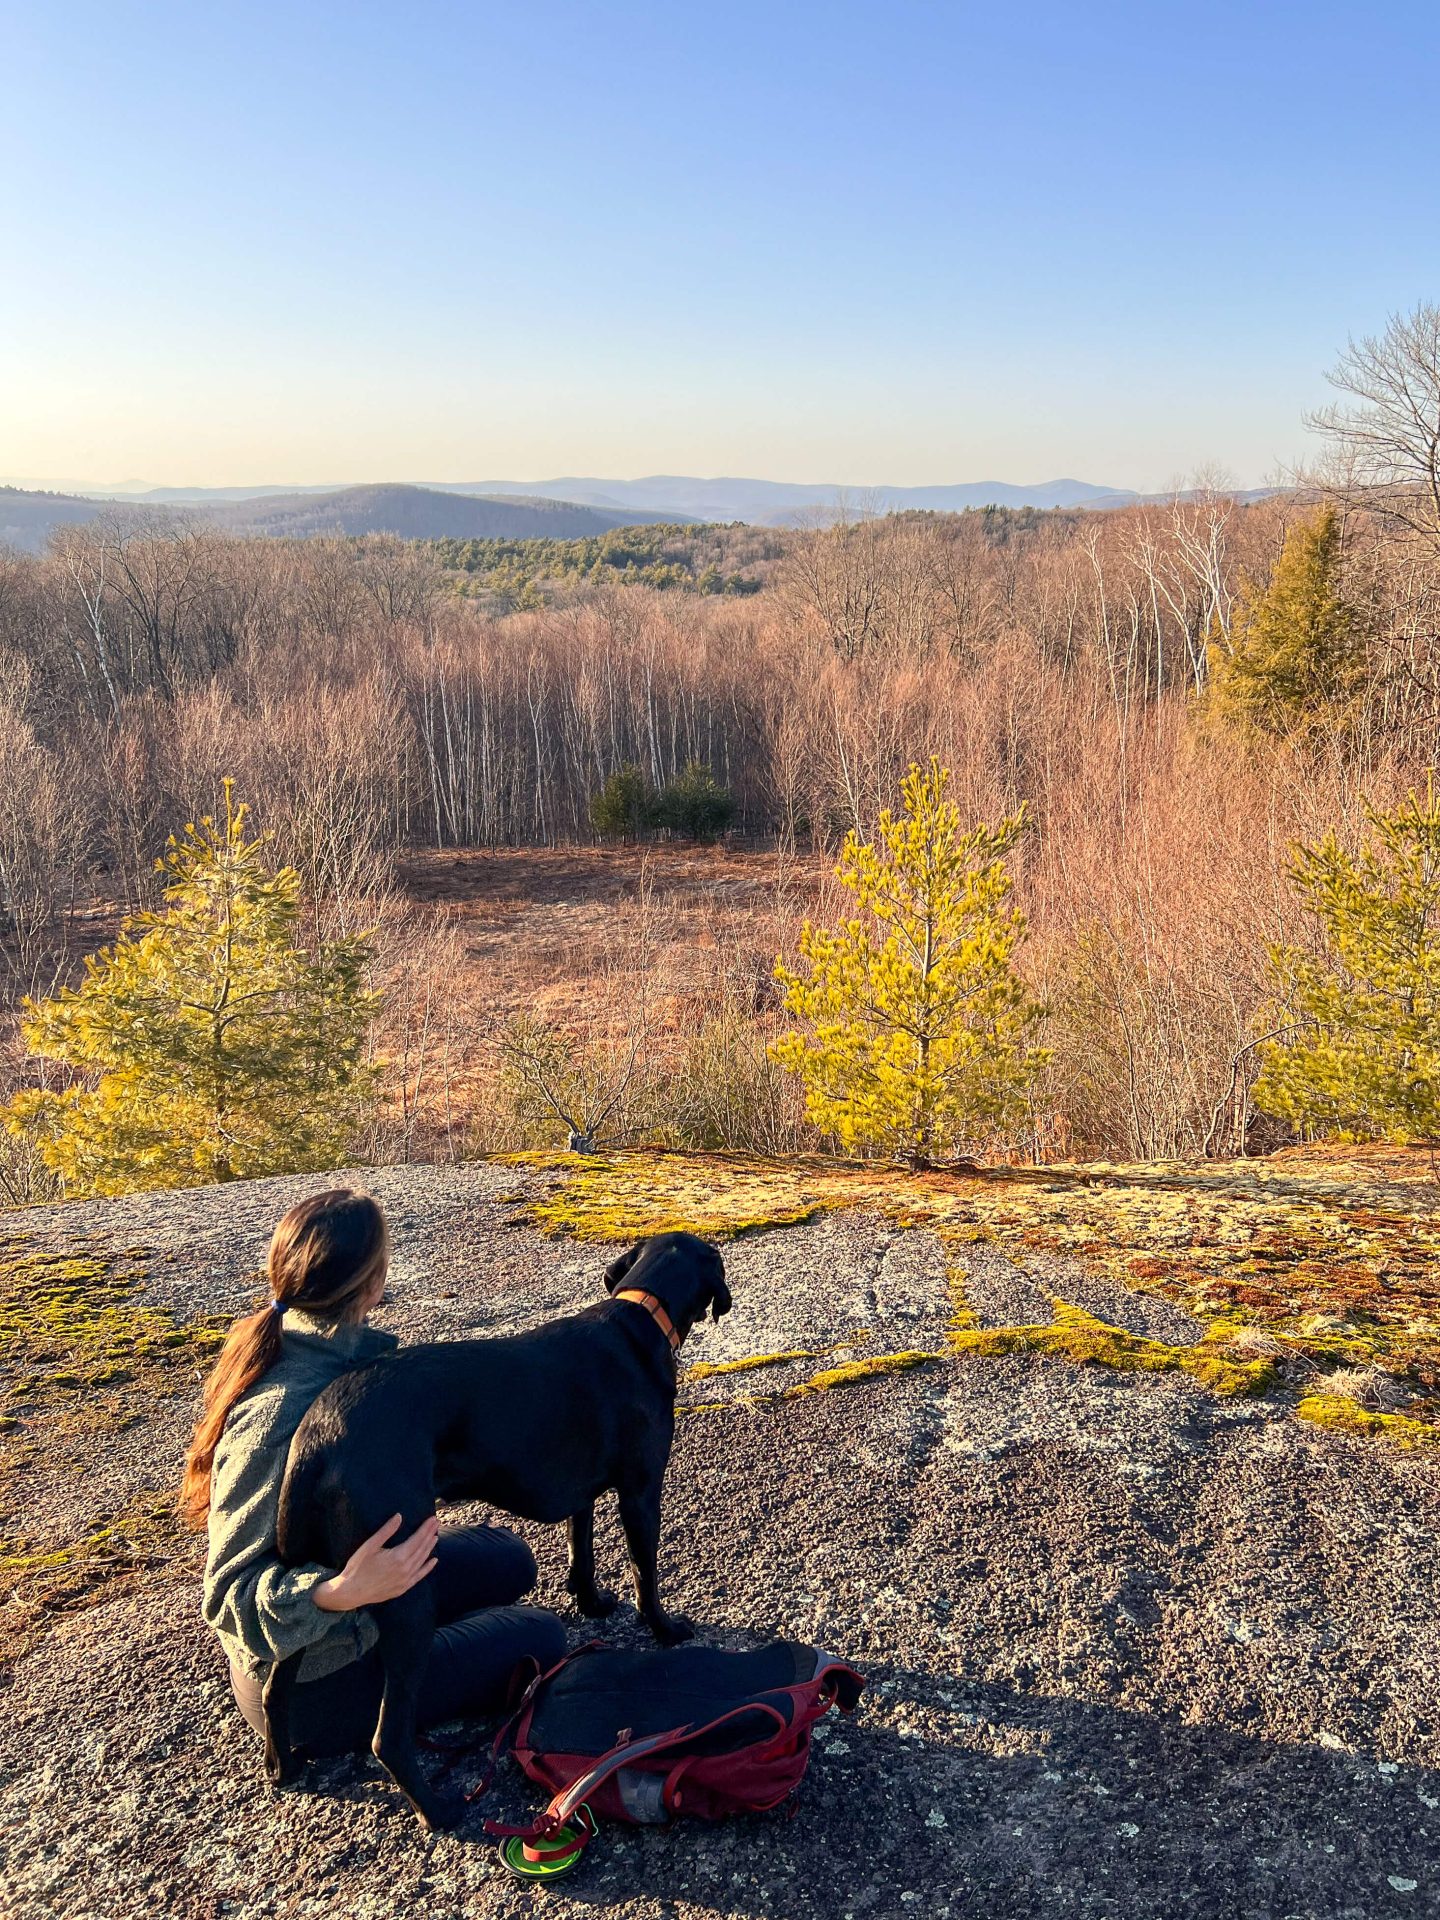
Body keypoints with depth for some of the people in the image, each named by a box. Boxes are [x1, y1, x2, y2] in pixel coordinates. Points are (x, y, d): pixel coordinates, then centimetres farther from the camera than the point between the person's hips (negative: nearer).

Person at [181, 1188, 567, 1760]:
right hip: (313, 1685, -8)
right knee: (540, 1637, 3)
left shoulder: (292, 1345, -8)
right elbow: (232, 1596, -33)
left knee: (506, 1558, 17)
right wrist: (340, 1593, -47)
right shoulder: (282, 1416, -36)